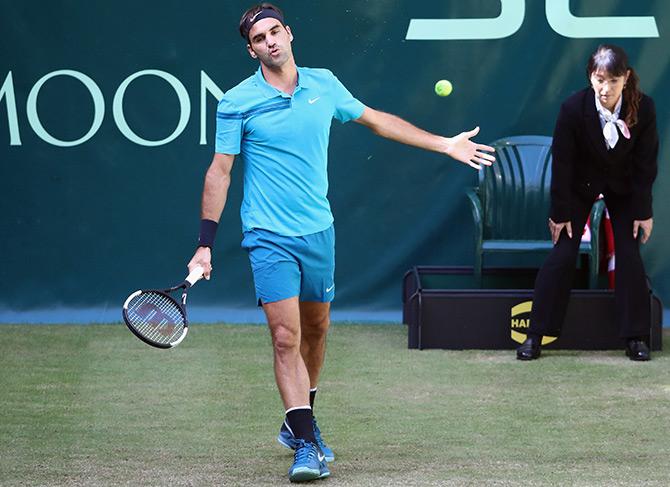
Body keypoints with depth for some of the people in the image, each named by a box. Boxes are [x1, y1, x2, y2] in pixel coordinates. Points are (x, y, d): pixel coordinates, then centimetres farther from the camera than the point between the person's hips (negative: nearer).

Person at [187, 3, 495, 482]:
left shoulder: (324, 85, 3)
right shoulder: (238, 102, -8)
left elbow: (376, 120, 17)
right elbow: (219, 173, -4)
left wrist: (445, 144, 19)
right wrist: (205, 244, -8)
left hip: (318, 232, 5)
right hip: (270, 238, -5)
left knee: (316, 331, 15)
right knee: (286, 337, -14)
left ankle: (299, 423, 34)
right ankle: (306, 445, -15)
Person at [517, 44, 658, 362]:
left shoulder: (643, 108, -25)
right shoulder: (574, 108, -29)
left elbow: (646, 162, -14)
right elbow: (562, 162, -19)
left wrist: (643, 211, -10)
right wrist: (561, 212, -14)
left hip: (624, 187, 1)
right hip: (581, 184, -1)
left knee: (629, 255, -4)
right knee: (563, 254, -6)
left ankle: (635, 336, 6)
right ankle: (536, 334, 0)